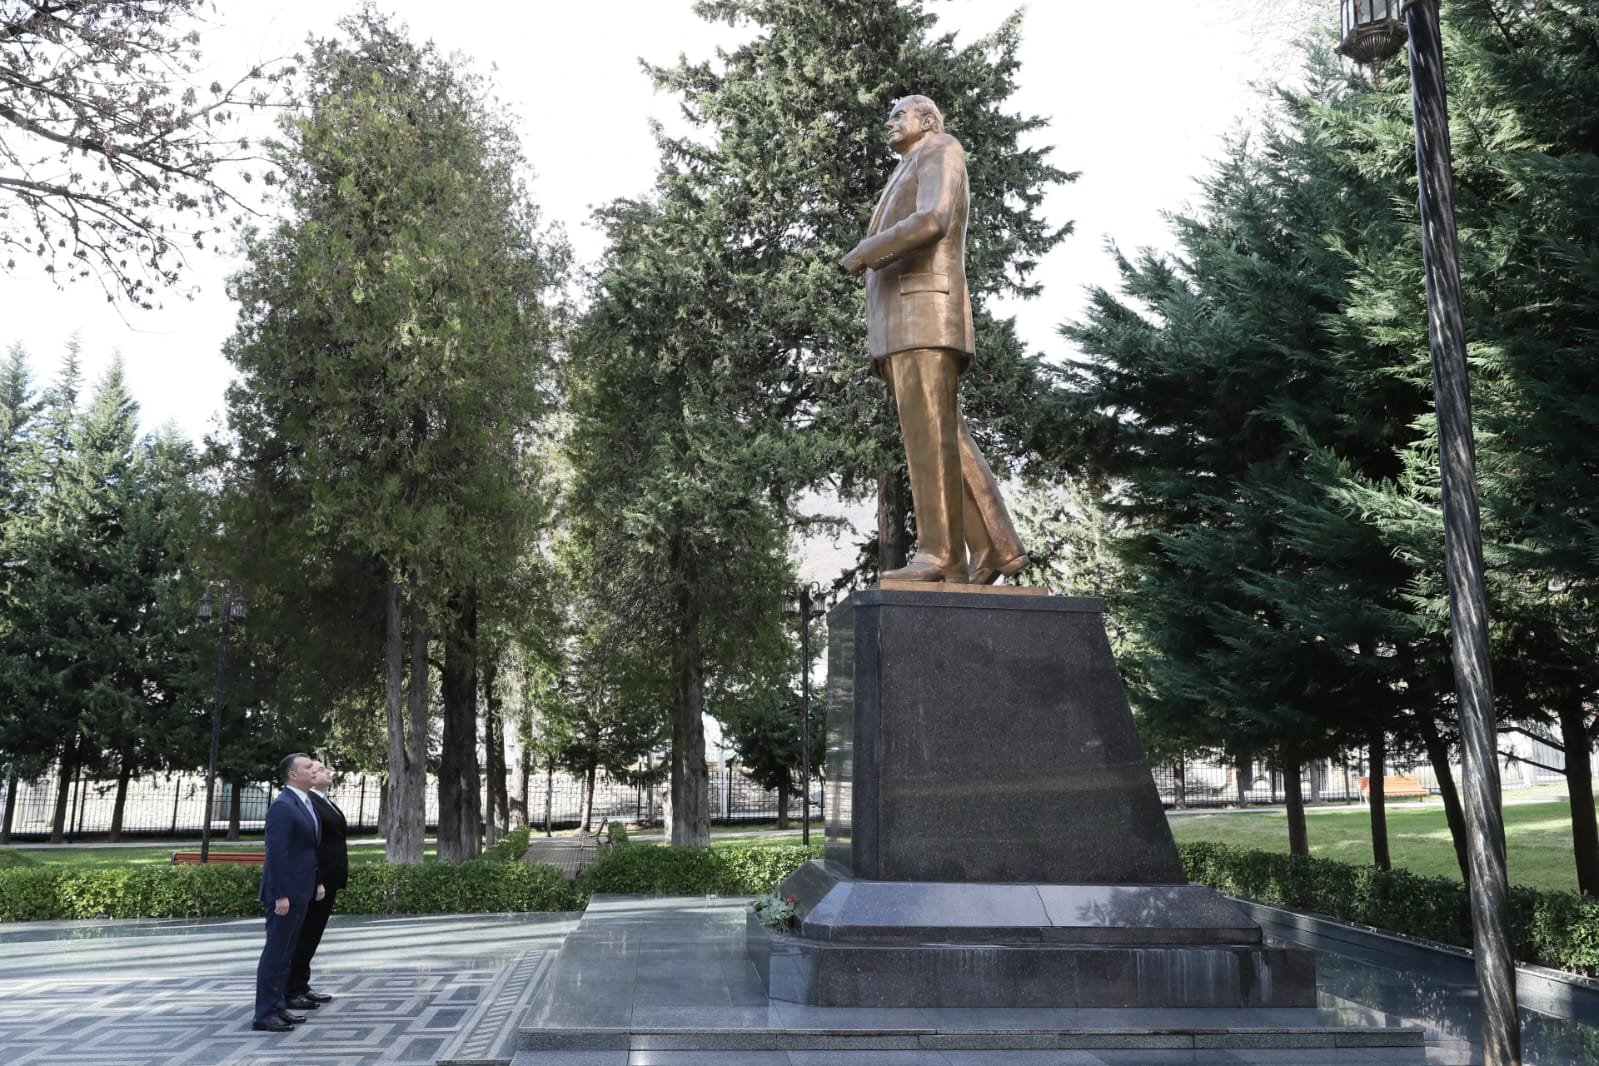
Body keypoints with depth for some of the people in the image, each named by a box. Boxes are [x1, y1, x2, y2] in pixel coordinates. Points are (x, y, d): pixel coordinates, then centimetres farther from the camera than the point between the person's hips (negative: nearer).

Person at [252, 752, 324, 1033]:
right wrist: (281, 895, -22)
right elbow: (276, 853, -21)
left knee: (286, 952, 14)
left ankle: (278, 1006, 22)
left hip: (301, 890, 9)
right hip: (286, 892, -9)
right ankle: (264, 1014, 3)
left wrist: (316, 881, 14)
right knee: (275, 953, -3)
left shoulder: (306, 802, 13)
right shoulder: (283, 806, -17)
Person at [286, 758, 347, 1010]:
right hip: (316, 882, -9)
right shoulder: (307, 803, -16)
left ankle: (302, 986, 22)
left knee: (312, 934, 14)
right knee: (305, 935, -3)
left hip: (329, 881, 9)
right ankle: (291, 991, 4)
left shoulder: (327, 802, 15)